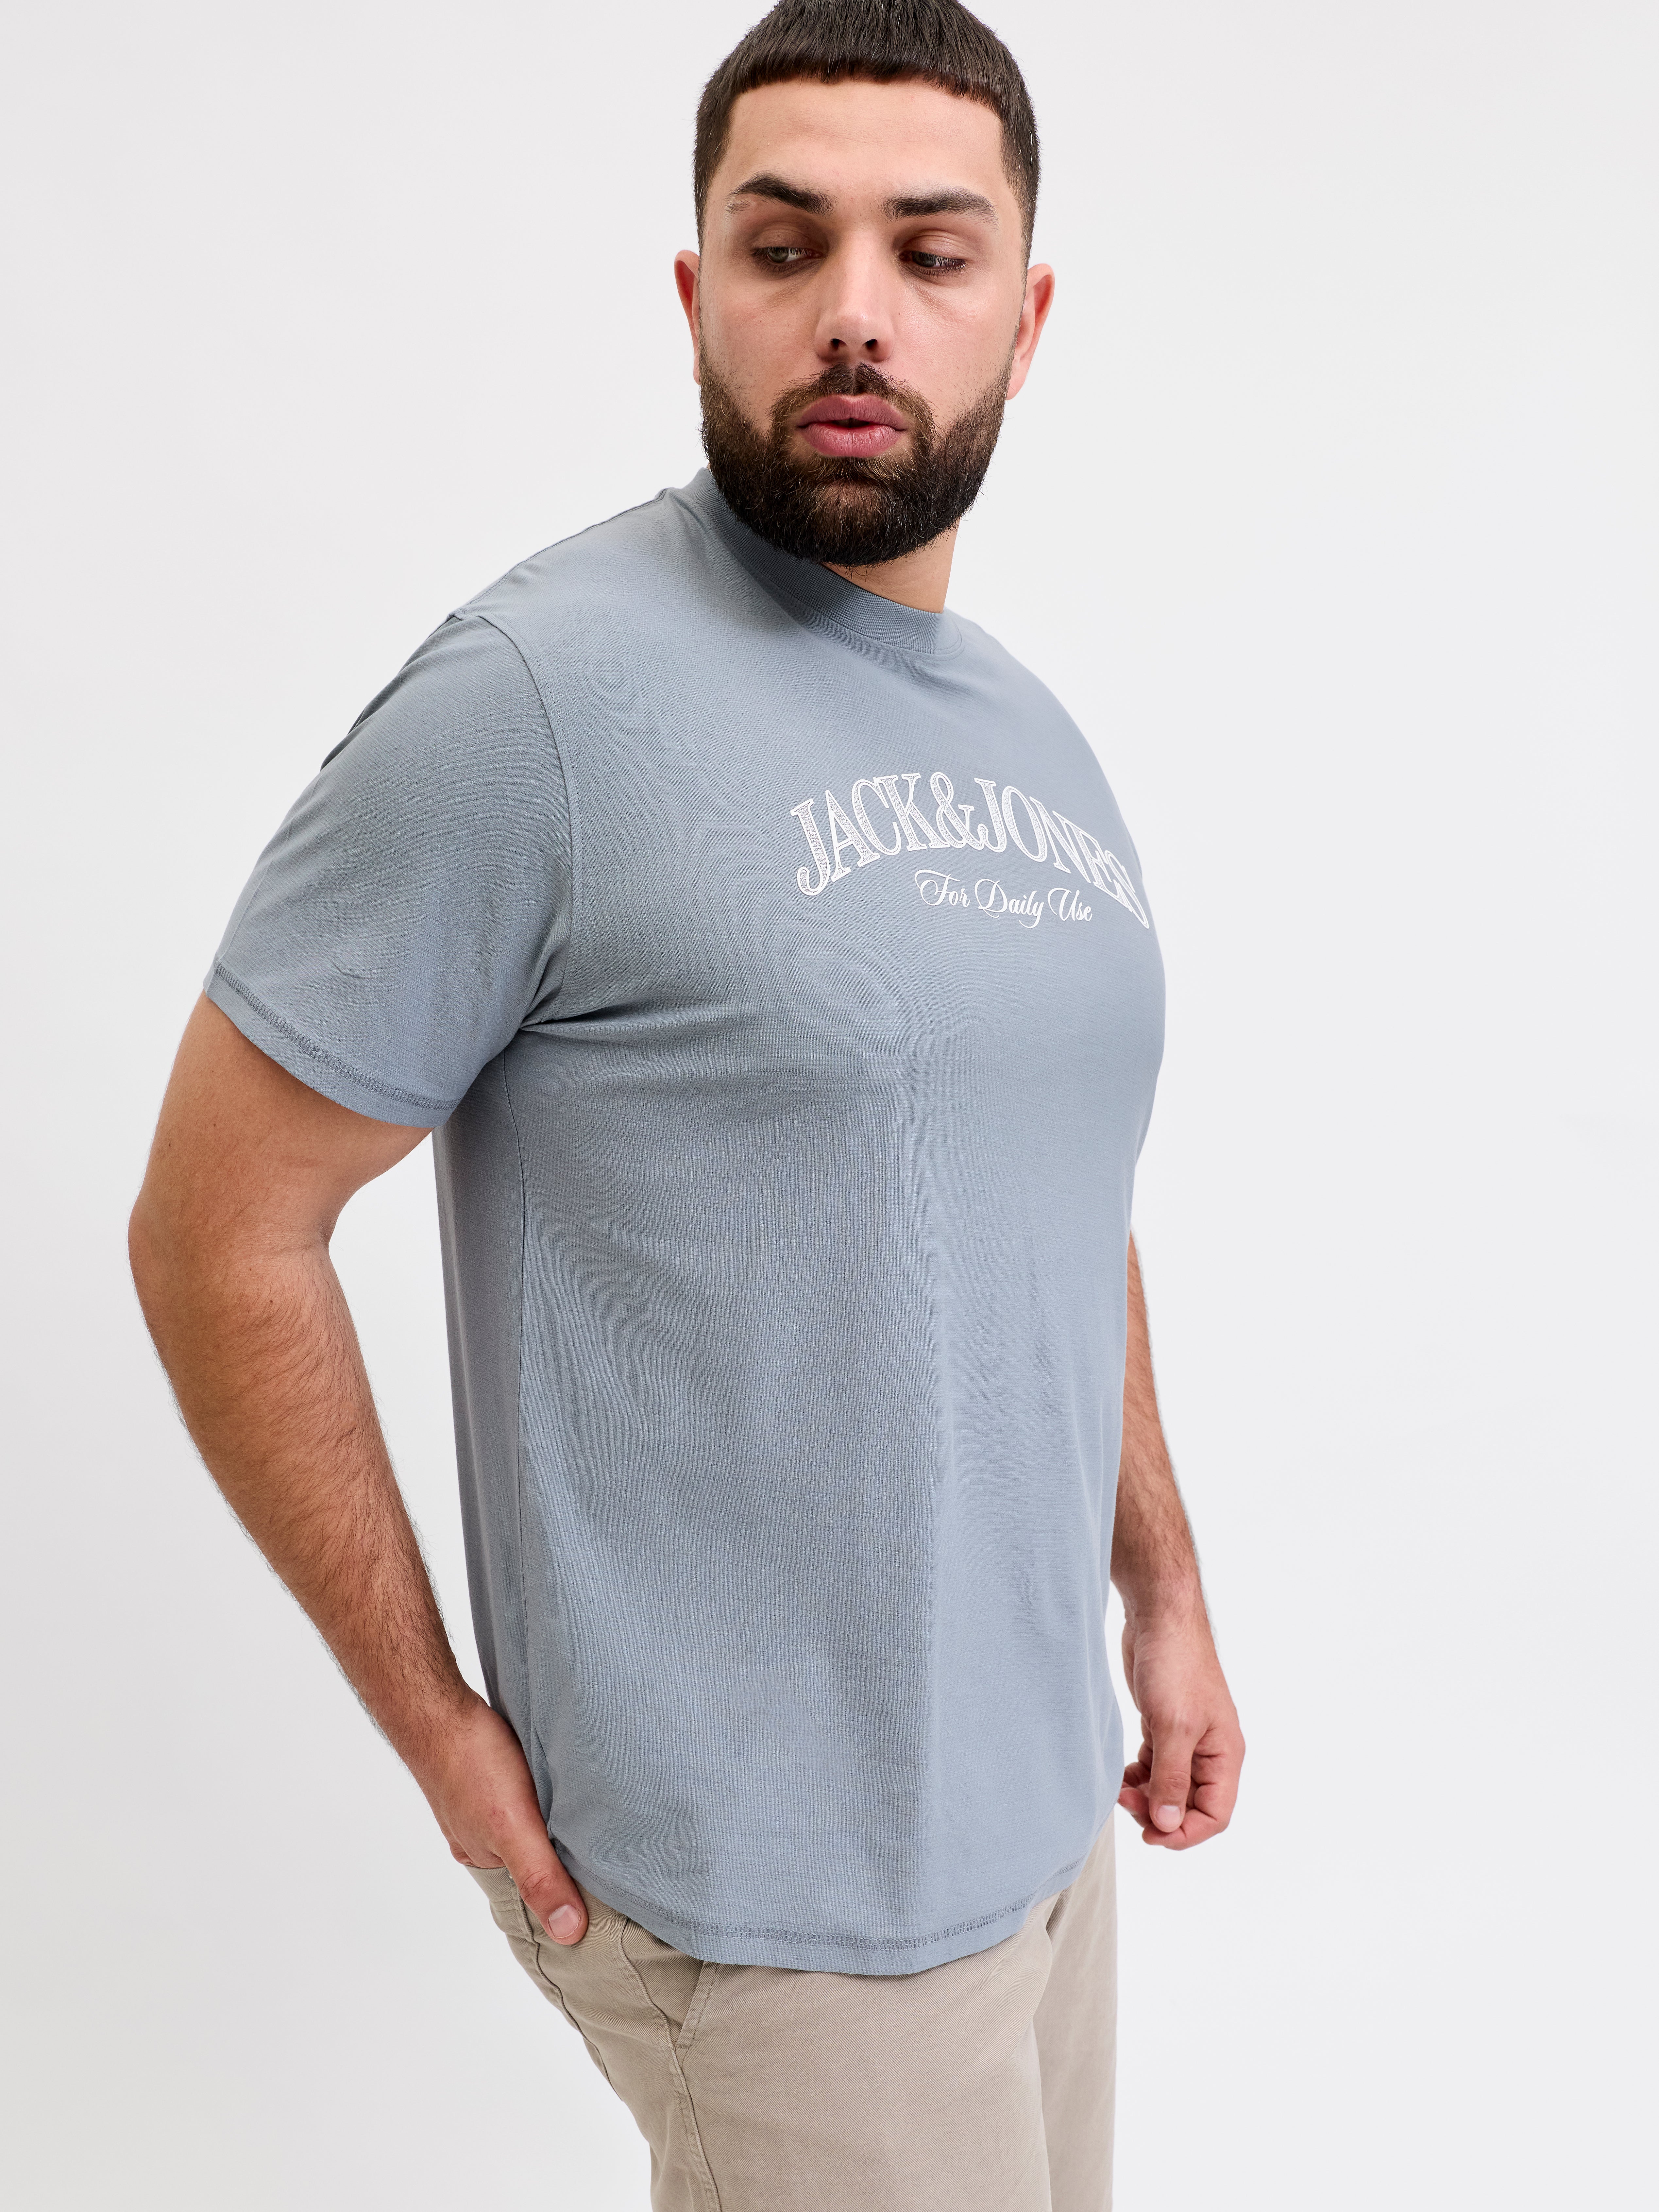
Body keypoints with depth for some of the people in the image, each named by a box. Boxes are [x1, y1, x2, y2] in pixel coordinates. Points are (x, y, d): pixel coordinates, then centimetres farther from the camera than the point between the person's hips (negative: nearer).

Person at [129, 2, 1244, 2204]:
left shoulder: (1041, 744, 6)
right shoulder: (544, 695, -19)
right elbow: (217, 1230, -15)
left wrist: (1166, 1591, 14)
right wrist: (439, 1726, -12)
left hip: (1045, 1785, 7)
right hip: (777, 1883, -7)